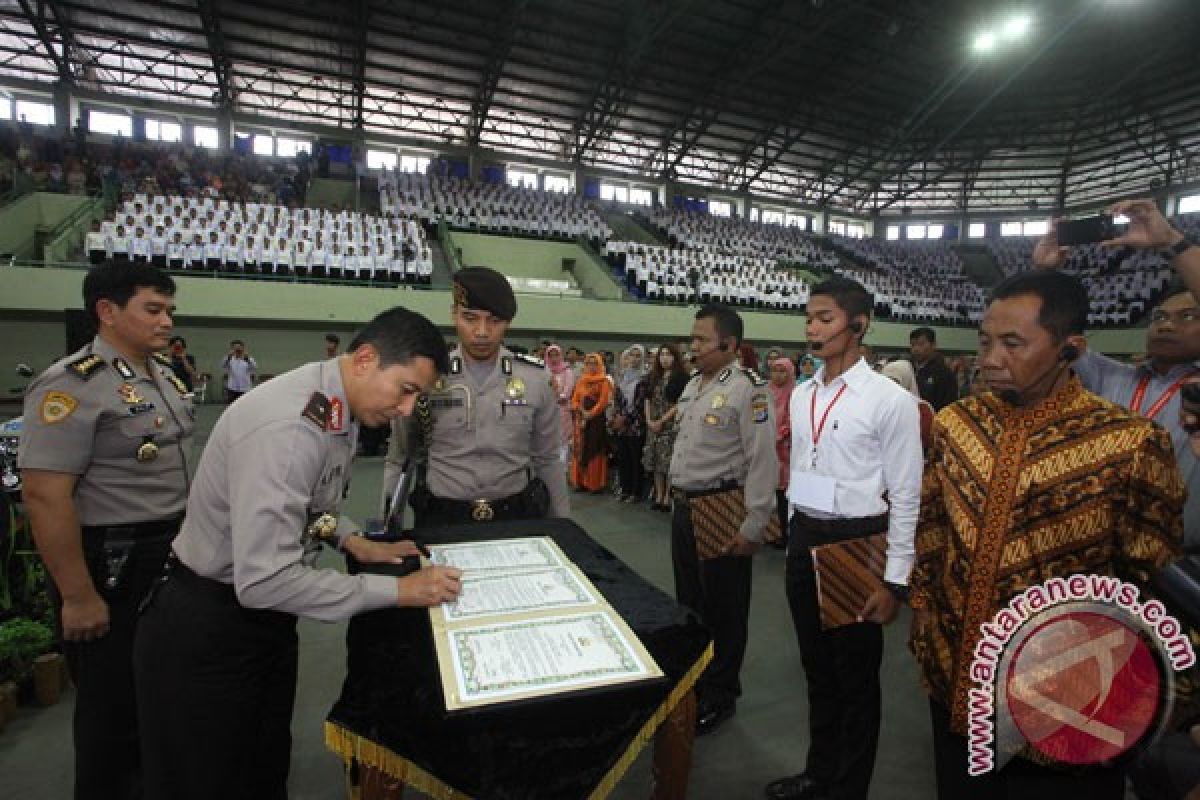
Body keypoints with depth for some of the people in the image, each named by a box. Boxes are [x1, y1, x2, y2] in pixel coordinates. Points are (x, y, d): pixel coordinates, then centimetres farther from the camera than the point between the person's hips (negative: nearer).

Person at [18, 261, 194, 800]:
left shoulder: (165, 377, 7)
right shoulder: (73, 385, -19)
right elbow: (45, 496, -22)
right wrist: (79, 596, -20)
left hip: (171, 554, 8)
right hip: (111, 563, -8)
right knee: (114, 699, 11)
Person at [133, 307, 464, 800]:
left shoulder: (338, 410, -2)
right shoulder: (287, 427, -32)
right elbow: (263, 579, -33)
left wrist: (353, 541, -3)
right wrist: (398, 590, -28)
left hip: (264, 617, 8)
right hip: (205, 628, -8)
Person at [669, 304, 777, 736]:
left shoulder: (749, 389, -16)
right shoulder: (693, 384, 10)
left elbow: (763, 461, -19)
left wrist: (753, 526, -19)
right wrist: (679, 500, 17)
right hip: (685, 507, 8)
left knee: (722, 606, 9)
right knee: (688, 599, 21)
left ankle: (720, 695, 29)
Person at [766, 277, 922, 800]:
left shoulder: (890, 400, -14)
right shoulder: (801, 395, 5)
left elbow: (906, 497, -11)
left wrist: (894, 581, -11)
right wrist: (796, 538, 16)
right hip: (803, 539, 6)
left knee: (856, 678, 13)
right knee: (817, 668, 22)